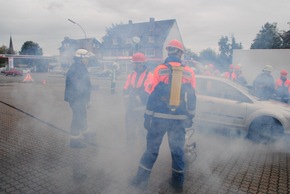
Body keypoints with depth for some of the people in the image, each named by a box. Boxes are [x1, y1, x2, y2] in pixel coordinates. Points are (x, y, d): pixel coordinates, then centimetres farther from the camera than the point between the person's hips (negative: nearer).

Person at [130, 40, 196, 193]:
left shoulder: (160, 69, -6)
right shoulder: (189, 72, 2)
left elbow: (153, 95, -7)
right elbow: (191, 98, 6)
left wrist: (147, 116, -1)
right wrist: (190, 117, 15)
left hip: (160, 116, -2)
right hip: (180, 118, 2)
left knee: (152, 148, 9)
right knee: (178, 149, 14)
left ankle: (141, 179, 20)